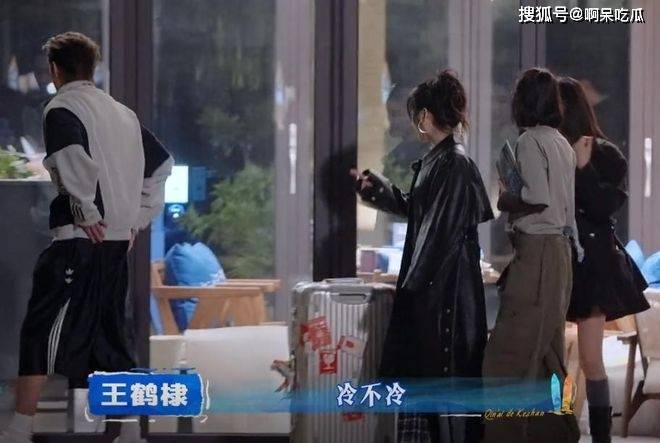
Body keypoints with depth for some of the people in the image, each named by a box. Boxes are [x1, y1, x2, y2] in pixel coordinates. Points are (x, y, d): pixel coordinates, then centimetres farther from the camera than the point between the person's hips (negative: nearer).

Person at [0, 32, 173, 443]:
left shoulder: (62, 110, -6)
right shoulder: (123, 113, 16)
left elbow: (76, 161, -25)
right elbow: (161, 166, 20)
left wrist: (88, 213, -16)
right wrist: (136, 220, 19)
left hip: (78, 240, -7)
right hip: (119, 241, 7)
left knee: (42, 329, -4)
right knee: (110, 336, 13)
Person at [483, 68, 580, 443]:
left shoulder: (530, 141, -11)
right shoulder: (562, 143, 15)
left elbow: (537, 199, -21)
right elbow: (567, 204, 13)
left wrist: (501, 201, -5)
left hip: (537, 252, -9)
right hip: (560, 248, 9)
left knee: (512, 350, -9)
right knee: (547, 351, 14)